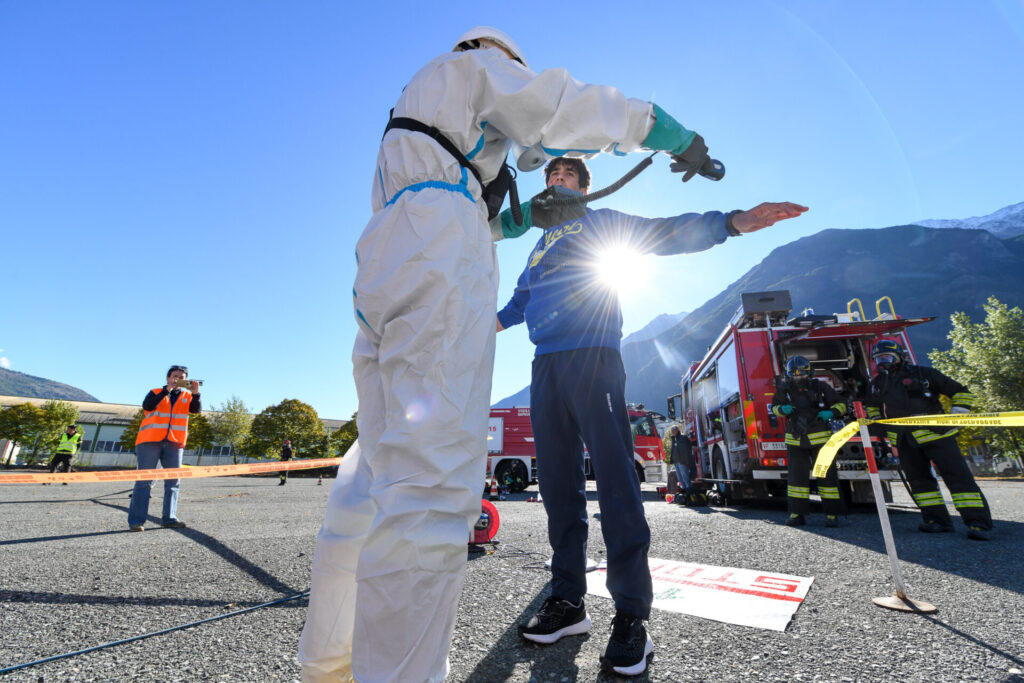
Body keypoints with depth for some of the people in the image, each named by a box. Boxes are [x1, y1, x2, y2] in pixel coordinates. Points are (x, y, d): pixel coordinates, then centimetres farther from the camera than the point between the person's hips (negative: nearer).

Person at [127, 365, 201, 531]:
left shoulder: (188, 396, 13)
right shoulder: (156, 392, 8)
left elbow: (196, 409, -6)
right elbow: (147, 406, -12)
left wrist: (195, 393, -23)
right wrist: (166, 390, -20)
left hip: (174, 443, 3)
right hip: (150, 441, -3)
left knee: (173, 481, 1)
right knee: (145, 480, -4)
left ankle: (169, 518, 5)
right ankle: (136, 520, -3)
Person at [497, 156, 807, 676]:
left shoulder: (599, 222, 15)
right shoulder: (539, 243, 30)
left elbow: (664, 234, 3)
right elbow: (520, 300, 35)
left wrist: (732, 221, -11)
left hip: (591, 355, -5)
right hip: (545, 365, 6)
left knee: (614, 479, -11)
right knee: (557, 482, 3)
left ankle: (631, 617, -2)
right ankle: (567, 602, 12)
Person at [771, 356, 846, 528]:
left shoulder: (820, 387, -3)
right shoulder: (784, 389, 1)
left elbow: (841, 404, 6)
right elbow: (774, 406, 15)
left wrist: (831, 413, -14)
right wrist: (783, 409, -7)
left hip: (820, 438, -1)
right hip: (795, 440, 2)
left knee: (827, 475, 2)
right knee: (797, 476, 6)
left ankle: (832, 513, 13)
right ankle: (797, 513, 14)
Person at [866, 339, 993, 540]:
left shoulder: (923, 374, -2)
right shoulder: (876, 384, 12)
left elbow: (961, 392, 2)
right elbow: (872, 406, 30)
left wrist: (956, 416, -8)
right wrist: (877, 423, 16)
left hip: (934, 433, -5)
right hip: (904, 440, 5)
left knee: (957, 476, -8)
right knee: (918, 479, 7)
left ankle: (979, 523, -6)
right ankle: (937, 519, 16)